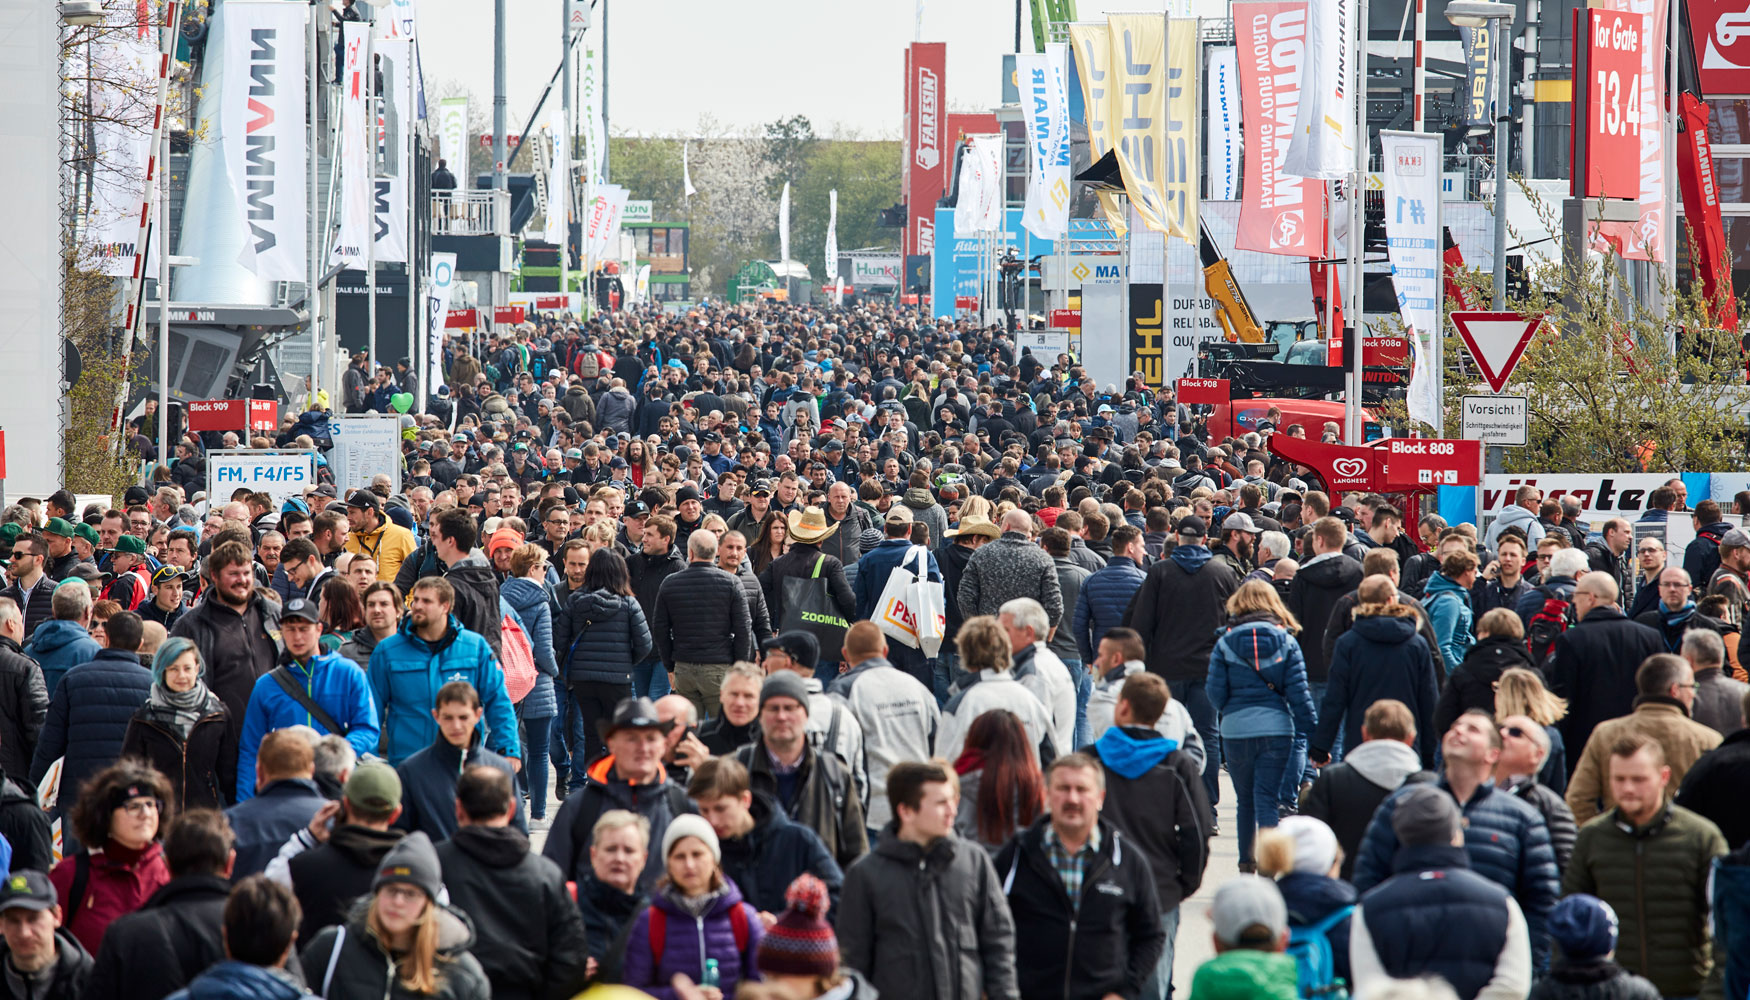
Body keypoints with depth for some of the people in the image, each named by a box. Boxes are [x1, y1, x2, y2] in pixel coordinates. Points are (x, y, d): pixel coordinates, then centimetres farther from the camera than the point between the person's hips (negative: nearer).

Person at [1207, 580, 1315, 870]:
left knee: (1245, 799, 16)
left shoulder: (1226, 643, -2)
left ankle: (1247, 860, 26)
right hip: (1276, 728, 0)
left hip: (1236, 730, 0)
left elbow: (1216, 695, -3)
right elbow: (1298, 692, -3)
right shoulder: (1286, 642, 0)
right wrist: (1310, 736, 2)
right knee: (1267, 799, -1)